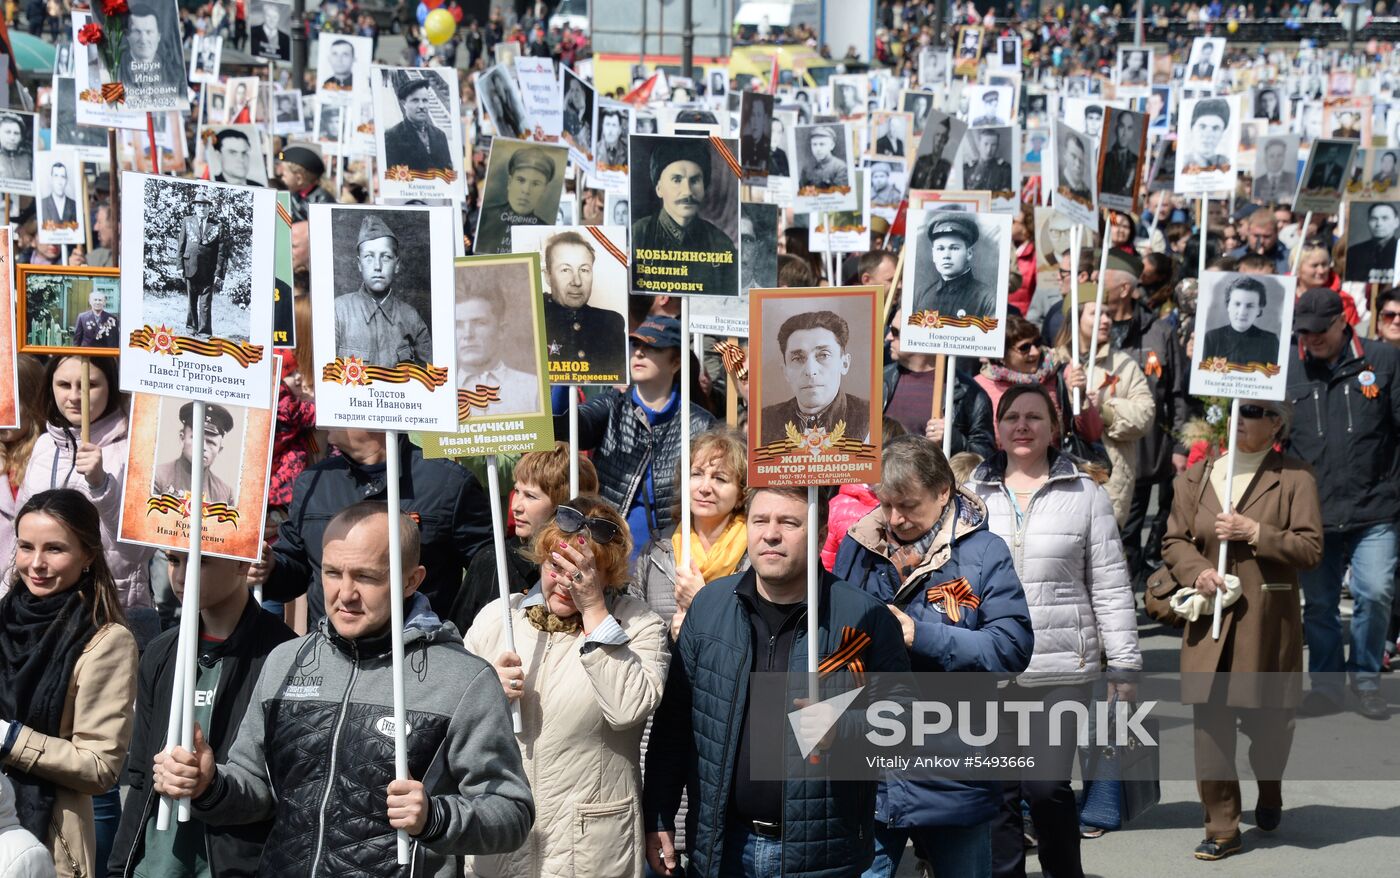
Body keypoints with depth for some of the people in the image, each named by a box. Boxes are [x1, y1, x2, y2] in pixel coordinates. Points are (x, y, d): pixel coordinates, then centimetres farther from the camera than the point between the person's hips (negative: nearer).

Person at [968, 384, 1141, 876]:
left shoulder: (1085, 495, 3)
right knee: (996, 791, 5)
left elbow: (1110, 586, 4)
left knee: (1047, 788, -6)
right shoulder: (972, 495, 8)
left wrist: (1123, 664, 1)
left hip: (1063, 669, -2)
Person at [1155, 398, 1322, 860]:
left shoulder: (1294, 478, -2)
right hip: (1210, 617, 2)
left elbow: (1311, 548, -8)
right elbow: (1174, 540, 10)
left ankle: (1270, 793, 39)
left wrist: (1254, 533, -17)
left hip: (1267, 620, -2)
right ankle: (1222, 827, 6)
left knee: (1265, 718, 7)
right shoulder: (1196, 476, 7)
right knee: (1210, 720, -2)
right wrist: (1197, 571, -9)